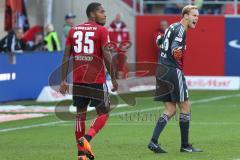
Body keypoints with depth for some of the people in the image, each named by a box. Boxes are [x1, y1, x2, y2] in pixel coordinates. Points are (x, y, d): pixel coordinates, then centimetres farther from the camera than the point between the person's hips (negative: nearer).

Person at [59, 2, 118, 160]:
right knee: (103, 113, 7)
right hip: (97, 80, -5)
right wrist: (114, 79, -5)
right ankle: (86, 138, -17)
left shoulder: (74, 30, 11)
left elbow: (66, 56, 7)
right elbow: (107, 56, -12)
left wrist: (63, 80, 9)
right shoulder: (101, 30, -4)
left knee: (80, 114, 14)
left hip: (78, 80, 5)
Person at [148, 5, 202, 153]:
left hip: (162, 70, 9)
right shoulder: (180, 29, -11)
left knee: (170, 109, 9)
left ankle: (153, 142, -4)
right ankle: (185, 145, 5)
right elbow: (174, 47, -23)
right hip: (173, 70, -9)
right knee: (185, 106, 1)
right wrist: (176, 52, -38)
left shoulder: (172, 27, 17)